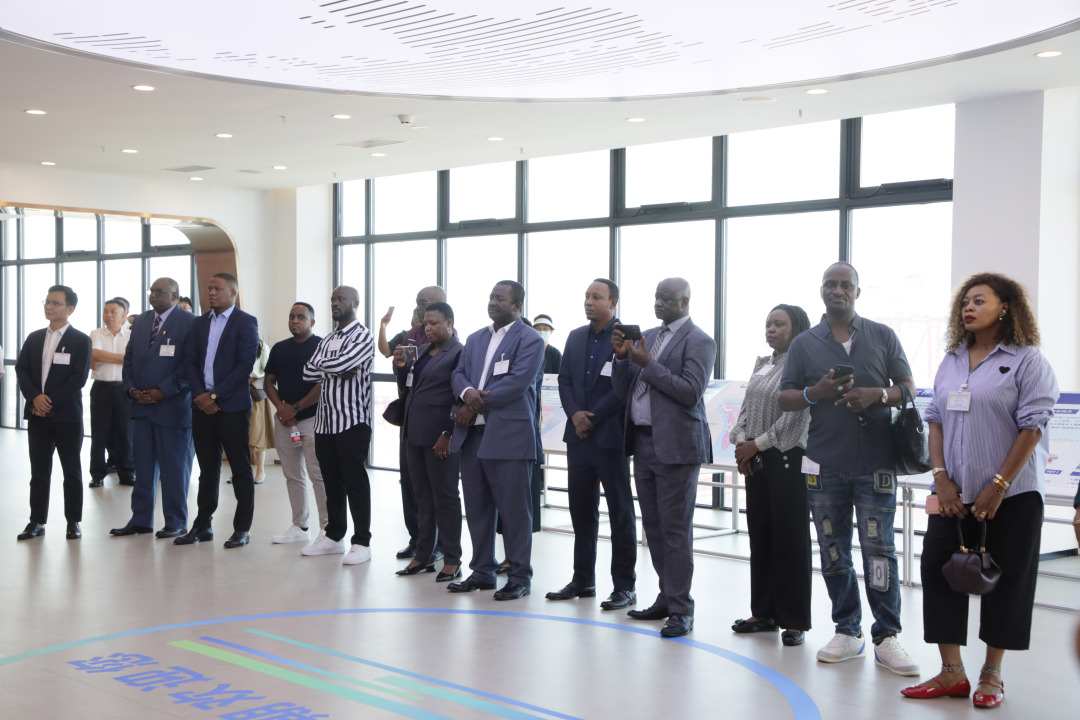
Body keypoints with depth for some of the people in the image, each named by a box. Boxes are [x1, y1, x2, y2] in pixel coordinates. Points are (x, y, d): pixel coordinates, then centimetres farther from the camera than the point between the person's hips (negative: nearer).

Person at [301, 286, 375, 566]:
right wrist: (333, 368, -8)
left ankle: (361, 542, 3)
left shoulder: (362, 336, -6)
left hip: (352, 422, -7)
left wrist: (322, 364, -2)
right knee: (331, 482, 13)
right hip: (325, 421, 7)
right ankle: (334, 537, 23)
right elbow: (308, 372, 8)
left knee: (355, 483, -3)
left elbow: (339, 364, -21)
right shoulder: (327, 340, 18)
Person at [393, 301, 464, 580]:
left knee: (445, 496, 0)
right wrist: (402, 368, 2)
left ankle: (452, 560, 8)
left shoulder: (458, 353, -10)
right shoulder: (421, 350, 15)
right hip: (414, 432, 8)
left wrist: (448, 435, -17)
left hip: (440, 437, -8)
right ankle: (424, 555, 21)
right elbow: (407, 390, 21)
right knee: (422, 495, 13)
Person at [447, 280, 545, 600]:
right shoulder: (476, 338, 19)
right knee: (477, 507, 12)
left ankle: (519, 576, 9)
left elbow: (517, 382, -14)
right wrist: (467, 392, -11)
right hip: (472, 435, 7)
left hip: (509, 437, -7)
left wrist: (476, 405, -12)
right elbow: (459, 374, 13)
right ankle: (482, 571, 23)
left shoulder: (530, 340, -4)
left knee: (514, 509, -2)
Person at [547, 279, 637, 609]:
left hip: (610, 437, -6)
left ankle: (625, 585, 8)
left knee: (620, 512, 2)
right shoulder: (576, 337, 13)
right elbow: (565, 380, 12)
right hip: (578, 436, 7)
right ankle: (582, 580, 22)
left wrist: (593, 418, -14)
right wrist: (574, 414, -5)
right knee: (581, 510, 12)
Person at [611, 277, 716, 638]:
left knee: (675, 527, -5)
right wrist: (622, 356, -3)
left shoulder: (699, 341, -7)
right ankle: (667, 597, 24)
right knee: (652, 525, 12)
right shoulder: (647, 337, 15)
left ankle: (680, 609, 2)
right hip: (643, 442, 7)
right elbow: (622, 389, 14)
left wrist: (648, 364, -16)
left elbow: (691, 392, -17)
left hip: (675, 445, -7)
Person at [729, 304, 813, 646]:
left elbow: (795, 418, -15)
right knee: (760, 536, 11)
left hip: (788, 460, -7)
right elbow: (746, 409, 14)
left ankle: (795, 620, 7)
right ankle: (764, 612, 21)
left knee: (791, 539, -1)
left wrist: (757, 444, -11)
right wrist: (741, 442, -2)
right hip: (756, 462, 7)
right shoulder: (762, 364, 15)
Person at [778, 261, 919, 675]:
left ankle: (886, 637, 2)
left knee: (879, 550, -5)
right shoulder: (804, 344, 10)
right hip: (824, 465, 2)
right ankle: (847, 631, 19)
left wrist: (877, 394, -14)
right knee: (833, 552, 7)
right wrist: (816, 393, -12)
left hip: (875, 463, -2)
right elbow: (785, 400, 8)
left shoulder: (883, 337, 7)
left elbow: (908, 390, 6)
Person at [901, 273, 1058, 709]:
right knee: (938, 572, 0)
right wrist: (941, 478, -2)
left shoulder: (1027, 360, -5)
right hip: (955, 493, 5)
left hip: (1012, 494, -5)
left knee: (1005, 583, 3)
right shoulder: (951, 362, 11)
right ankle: (951, 673, 10)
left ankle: (992, 675, 17)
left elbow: (1032, 427, -11)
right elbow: (935, 420, 10)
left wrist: (1000, 485, -15)